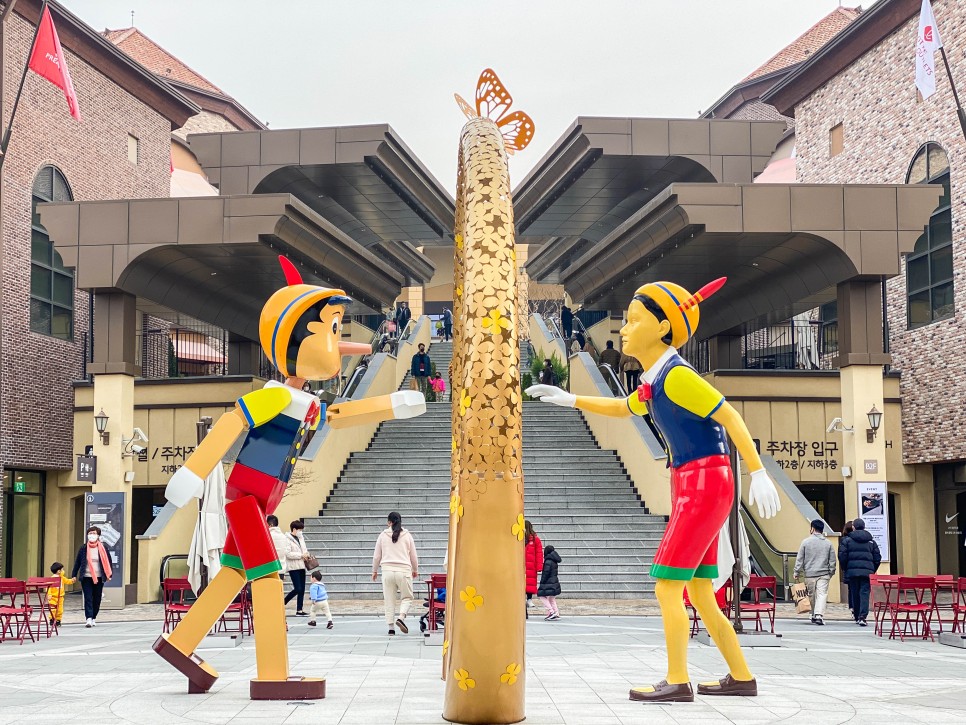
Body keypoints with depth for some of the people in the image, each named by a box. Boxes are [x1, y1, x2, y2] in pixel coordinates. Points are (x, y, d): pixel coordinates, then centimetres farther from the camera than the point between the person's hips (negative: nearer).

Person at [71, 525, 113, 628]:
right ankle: (89, 619, -14)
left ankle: (94, 618, 21)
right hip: (86, 577, -1)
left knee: (97, 599, 7)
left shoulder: (103, 549, 2)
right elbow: (77, 562, 7)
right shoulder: (83, 549, 2)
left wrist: (109, 575, 4)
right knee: (88, 598, -8)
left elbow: (108, 562, 8)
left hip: (99, 578, 1)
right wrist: (74, 575, 4)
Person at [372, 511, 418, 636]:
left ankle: (391, 628, 6)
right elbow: (413, 556, 11)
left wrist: (374, 571, 24)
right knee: (407, 597, 10)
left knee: (389, 600, 8)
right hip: (404, 570, -1)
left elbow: (376, 556, 9)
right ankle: (401, 618, -14)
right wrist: (415, 570, 28)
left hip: (387, 570, 1)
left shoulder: (383, 535, 4)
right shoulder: (407, 535, 4)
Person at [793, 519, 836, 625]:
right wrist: (831, 573, 18)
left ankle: (814, 616, 18)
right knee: (822, 594, -5)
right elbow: (832, 561, 8)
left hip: (809, 574, 0)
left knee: (812, 595, 11)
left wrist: (797, 572, 6)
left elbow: (799, 559, 1)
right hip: (824, 574, 0)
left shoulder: (806, 542, 0)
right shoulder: (828, 543, 5)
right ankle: (819, 615, -21)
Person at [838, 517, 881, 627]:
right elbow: (877, 558, 9)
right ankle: (862, 617, -18)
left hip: (852, 571, 0)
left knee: (854, 594, 10)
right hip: (867, 571, 0)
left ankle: (857, 617, 16)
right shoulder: (871, 541, 10)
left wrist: (846, 569, 11)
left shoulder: (847, 540, 2)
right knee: (864, 593, -4)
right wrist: (873, 571, 18)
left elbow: (842, 556, -2)